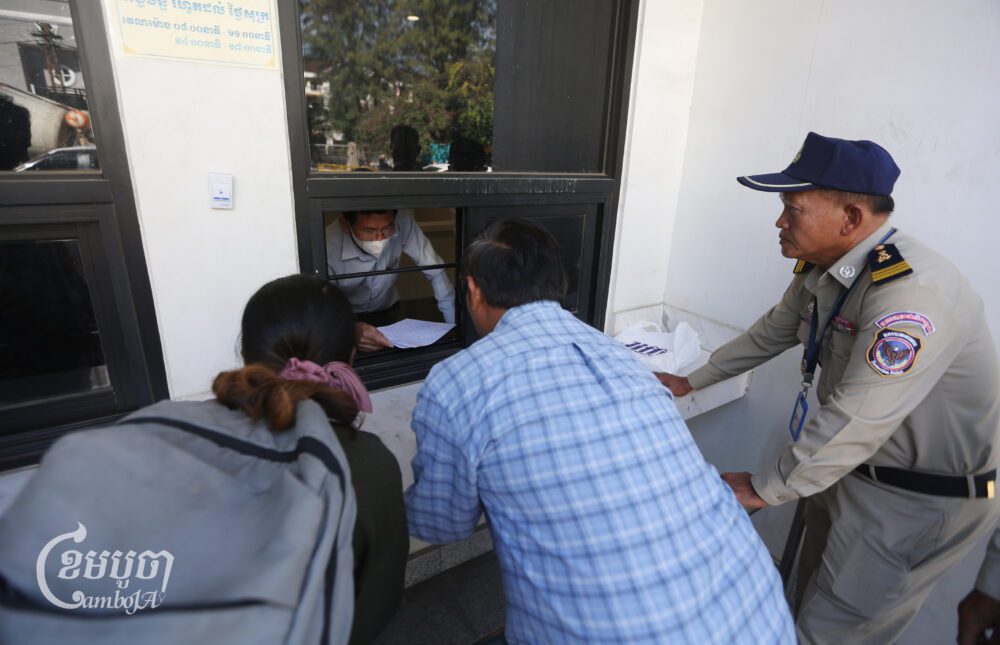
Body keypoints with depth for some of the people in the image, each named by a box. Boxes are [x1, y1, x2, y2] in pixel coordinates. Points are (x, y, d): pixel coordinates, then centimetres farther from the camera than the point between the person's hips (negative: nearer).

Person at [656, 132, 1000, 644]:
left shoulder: (912, 292, -32)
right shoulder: (820, 267, -5)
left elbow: (858, 421, -32)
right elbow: (771, 332, 10)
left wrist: (764, 489, -21)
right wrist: (691, 382, 14)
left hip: (925, 495, -7)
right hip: (848, 464, 8)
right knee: (814, 598, 24)